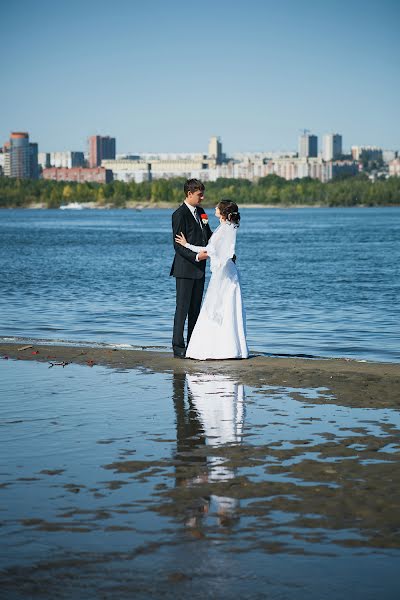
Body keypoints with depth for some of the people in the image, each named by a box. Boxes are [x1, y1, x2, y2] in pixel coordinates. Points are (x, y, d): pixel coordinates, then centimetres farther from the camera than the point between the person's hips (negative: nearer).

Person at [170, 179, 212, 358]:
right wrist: (196, 256, -26)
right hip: (185, 269, -8)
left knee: (195, 308, 11)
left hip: (199, 269, 8)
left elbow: (209, 236, 17)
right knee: (182, 308, -5)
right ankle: (178, 347, -1)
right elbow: (178, 245, -15)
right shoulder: (180, 214, -12)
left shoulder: (200, 212, 13)